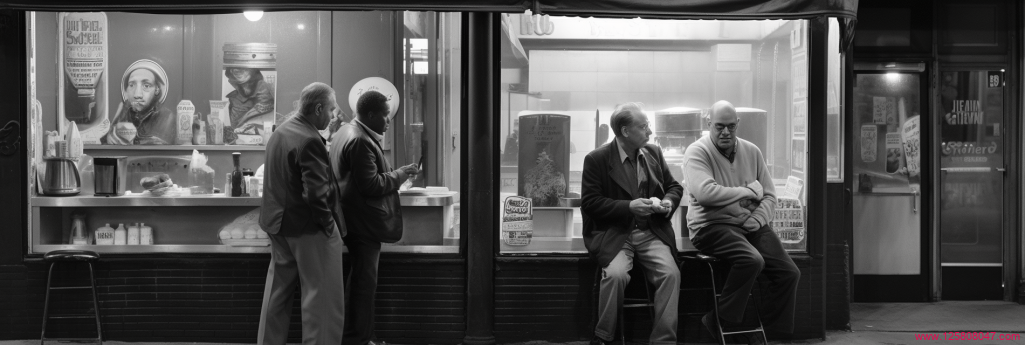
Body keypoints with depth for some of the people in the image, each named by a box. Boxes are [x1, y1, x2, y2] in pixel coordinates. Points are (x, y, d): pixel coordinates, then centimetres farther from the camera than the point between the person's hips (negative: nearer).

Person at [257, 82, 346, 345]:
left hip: (278, 224, 9)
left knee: (278, 291, 19)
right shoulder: (310, 141, -22)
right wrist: (329, 223, -13)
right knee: (322, 296, 1)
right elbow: (315, 193, -26)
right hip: (309, 228, -9)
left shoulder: (280, 132, 7)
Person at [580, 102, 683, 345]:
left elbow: (674, 186, 20)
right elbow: (589, 203, -10)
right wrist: (628, 206, -19)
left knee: (671, 273, -22)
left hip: (651, 232, 4)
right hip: (614, 234, -4)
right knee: (616, 274, -31)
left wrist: (669, 202, -4)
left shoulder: (654, 153, 11)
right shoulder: (596, 160, -4)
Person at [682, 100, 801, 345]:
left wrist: (758, 219, -8)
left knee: (789, 273, -9)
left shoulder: (752, 152, 13)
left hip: (750, 225, 6)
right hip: (712, 226, -6)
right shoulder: (697, 152, -5)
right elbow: (704, 193, -22)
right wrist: (747, 191, -12)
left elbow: (769, 195, 14)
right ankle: (721, 323, -14)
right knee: (752, 260, -33)